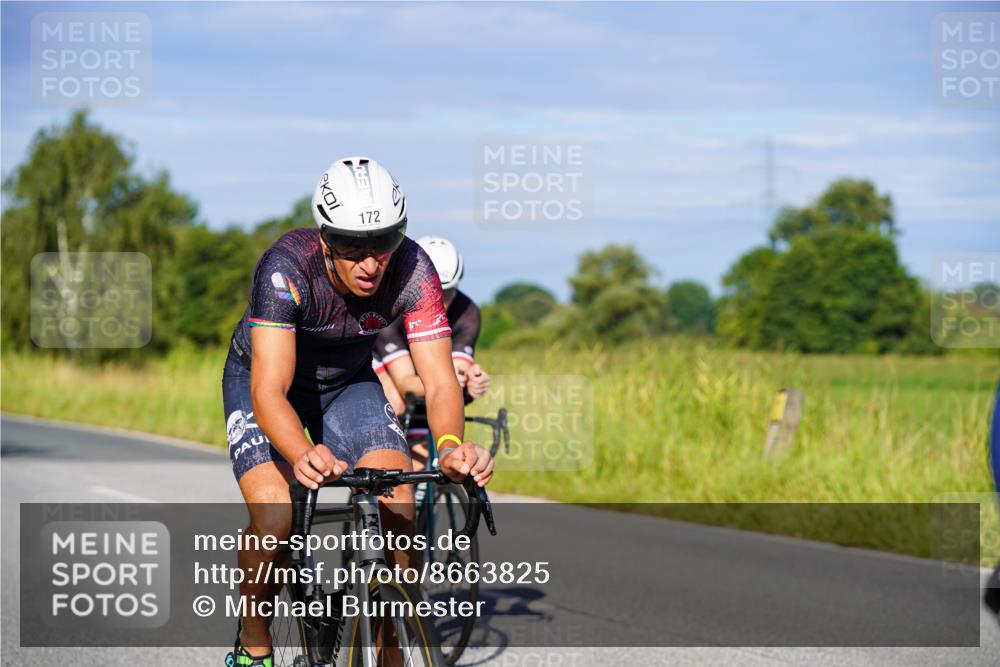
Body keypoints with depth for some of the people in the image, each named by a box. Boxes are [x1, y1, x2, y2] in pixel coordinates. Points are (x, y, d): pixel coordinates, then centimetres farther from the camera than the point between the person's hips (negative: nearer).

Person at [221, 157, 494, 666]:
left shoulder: (411, 268, -29)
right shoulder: (286, 266, -37)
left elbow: (439, 380, -31)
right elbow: (269, 388, -44)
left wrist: (450, 445, -53)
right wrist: (303, 455, -64)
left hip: (349, 381, 3)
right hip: (263, 380, -2)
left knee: (399, 505, -22)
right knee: (275, 519, -25)